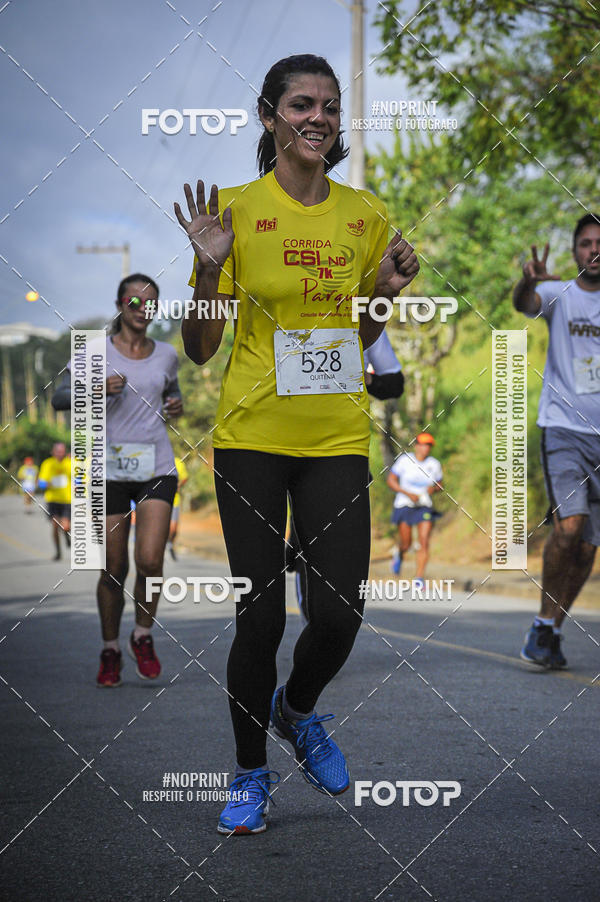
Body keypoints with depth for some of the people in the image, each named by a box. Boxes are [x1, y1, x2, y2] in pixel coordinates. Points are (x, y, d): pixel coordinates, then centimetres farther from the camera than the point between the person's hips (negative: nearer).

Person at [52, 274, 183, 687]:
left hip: (157, 469, 1)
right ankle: (110, 651, 21)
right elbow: (61, 399, -5)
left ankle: (143, 637, 10)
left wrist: (177, 407, 4)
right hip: (112, 469, -1)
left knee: (150, 560, -14)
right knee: (114, 570, 2)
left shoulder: (166, 355, 9)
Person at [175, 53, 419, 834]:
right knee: (261, 616, -2)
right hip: (251, 438, -3)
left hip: (338, 439, 3)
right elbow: (199, 350, -2)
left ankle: (297, 709, 29)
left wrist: (386, 290, 0)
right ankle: (250, 773, 20)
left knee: (340, 613, -5)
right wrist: (209, 269, -17)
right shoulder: (236, 210, -4)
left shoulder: (366, 215, 6)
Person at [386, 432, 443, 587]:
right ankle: (399, 555, 40)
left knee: (424, 542, -13)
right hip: (404, 505, -2)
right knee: (406, 544, 3)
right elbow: (390, 480, -5)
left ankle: (419, 576, -11)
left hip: (425, 506, 2)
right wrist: (408, 493, -16)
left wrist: (434, 488, -9)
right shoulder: (405, 460, -6)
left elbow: (439, 484, 16)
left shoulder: (434, 464, 3)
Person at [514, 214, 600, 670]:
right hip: (563, 427, -3)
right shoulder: (559, 294, 2)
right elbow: (524, 303, -19)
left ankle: (552, 631, 17)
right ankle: (545, 624, -5)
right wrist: (529, 279, -42)